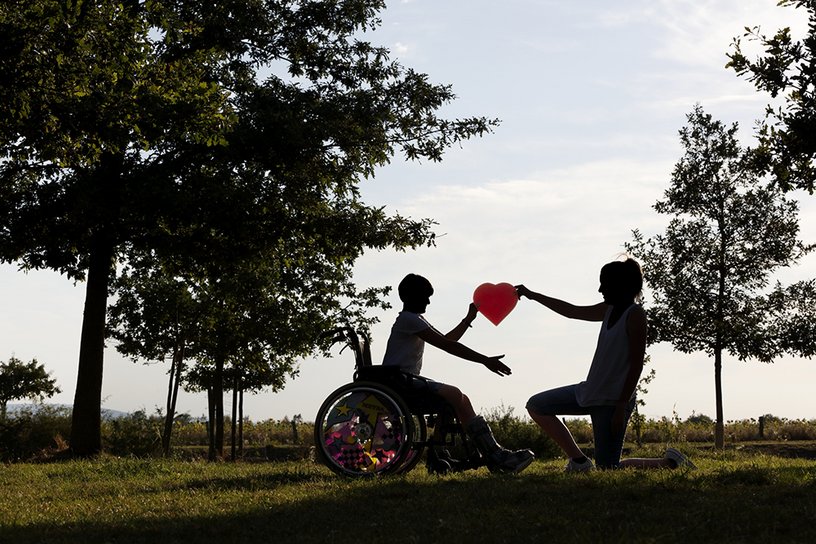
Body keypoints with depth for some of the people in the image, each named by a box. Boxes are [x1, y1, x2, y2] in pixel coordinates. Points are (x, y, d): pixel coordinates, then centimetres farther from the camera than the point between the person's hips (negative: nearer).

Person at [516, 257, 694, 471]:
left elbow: (636, 365, -18)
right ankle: (579, 462, 9)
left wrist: (621, 407, -19)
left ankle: (670, 462, 12)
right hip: (591, 392, 9)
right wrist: (532, 295, 23)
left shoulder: (635, 315, -16)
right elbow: (572, 311, 21)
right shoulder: (609, 310, 9)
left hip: (612, 402, -9)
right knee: (536, 406, 10)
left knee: (608, 469, -6)